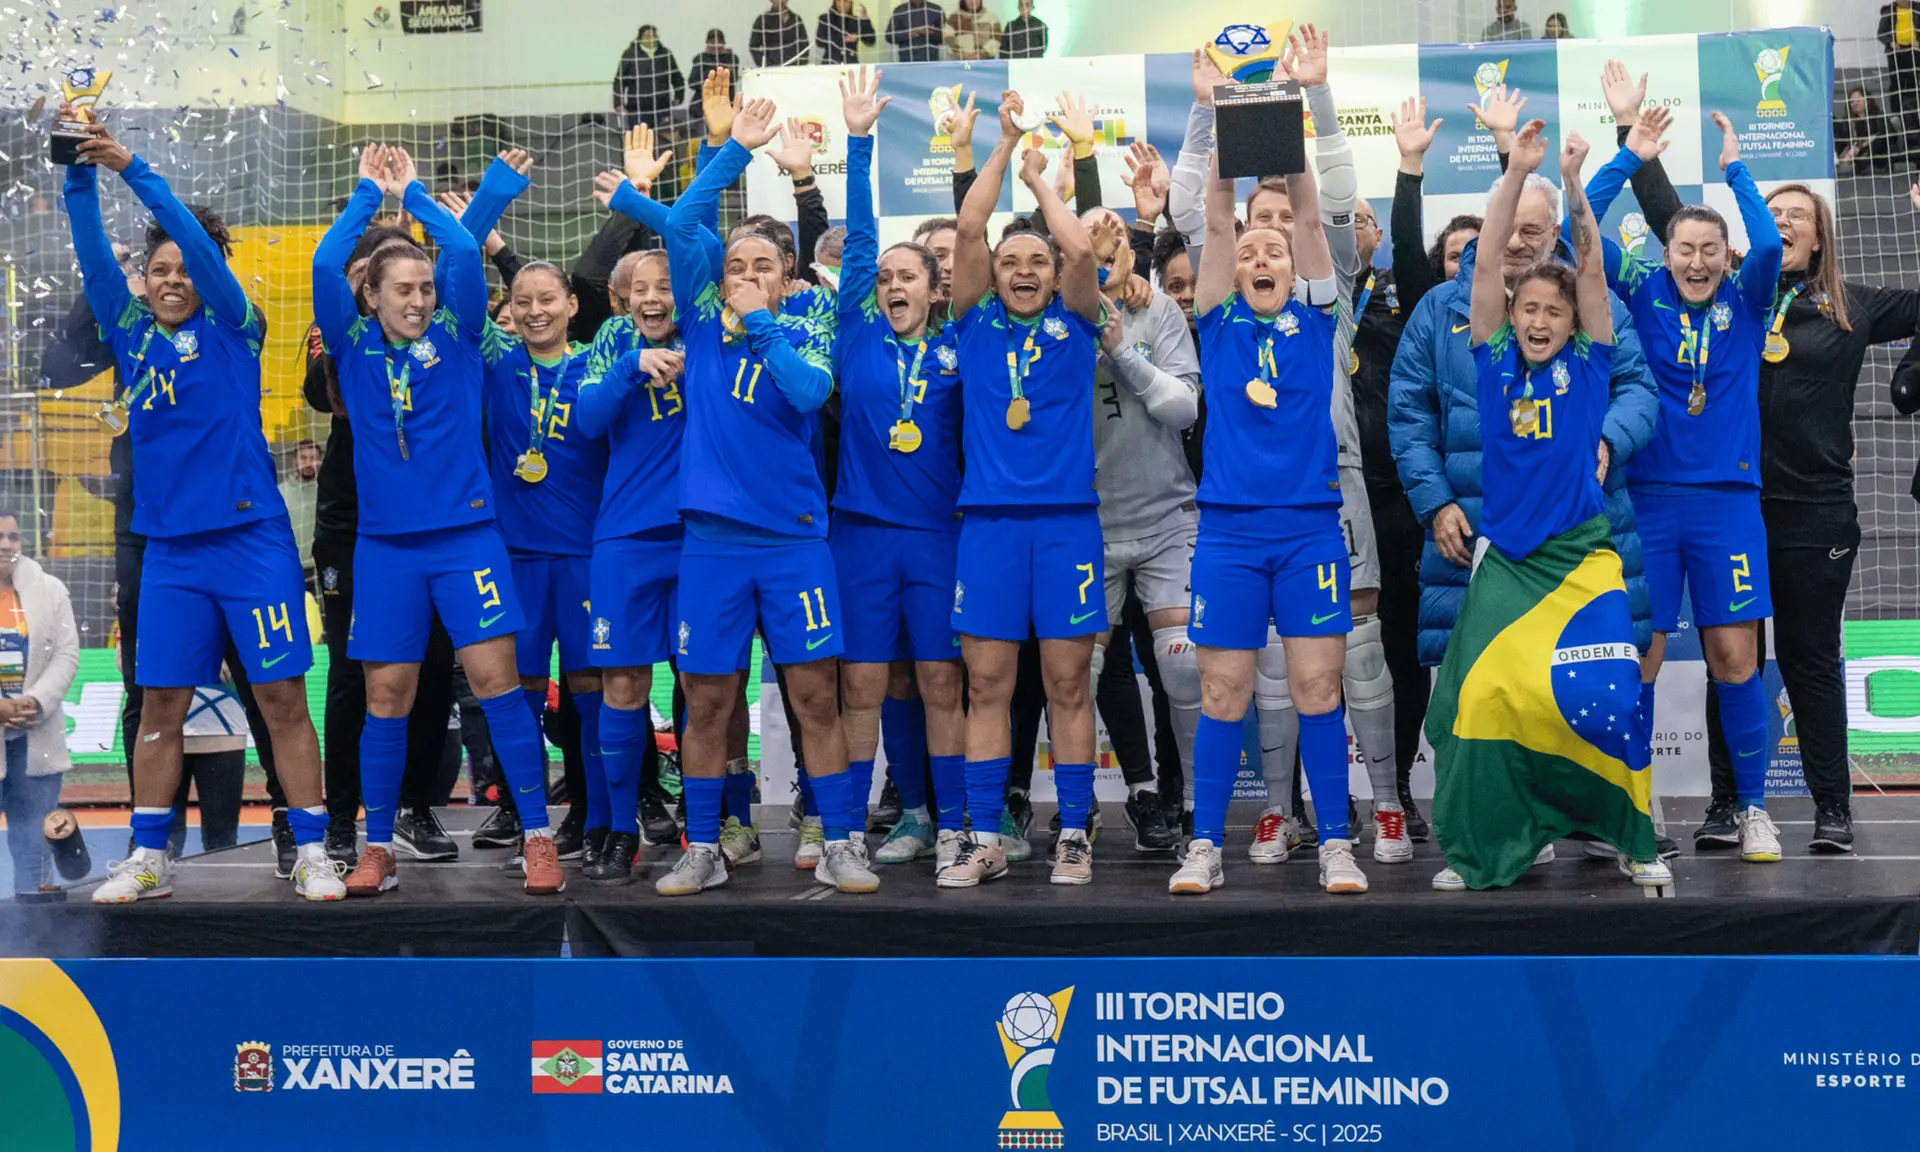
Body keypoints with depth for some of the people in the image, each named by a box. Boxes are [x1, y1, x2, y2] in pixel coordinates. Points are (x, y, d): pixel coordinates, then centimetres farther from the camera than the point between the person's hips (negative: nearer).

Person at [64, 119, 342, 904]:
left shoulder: (232, 330, 1)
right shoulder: (132, 336, 11)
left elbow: (202, 245, -11)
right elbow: (93, 259, 4)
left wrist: (132, 169, -15)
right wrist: (81, 175, -8)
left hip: (251, 539, -4)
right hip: (169, 549, 4)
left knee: (281, 698, -2)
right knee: (160, 704, 7)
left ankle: (312, 853, 5)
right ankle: (147, 860, 16)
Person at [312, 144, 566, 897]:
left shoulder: (456, 338, 5)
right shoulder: (355, 347, 6)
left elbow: (465, 252, -7)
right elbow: (324, 265, -7)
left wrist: (412, 193, 4)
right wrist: (367, 193, 2)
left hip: (467, 534, -1)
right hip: (386, 544, 1)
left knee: (496, 679, -7)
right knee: (386, 696, 4)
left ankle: (538, 837, -2)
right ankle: (378, 849, 15)